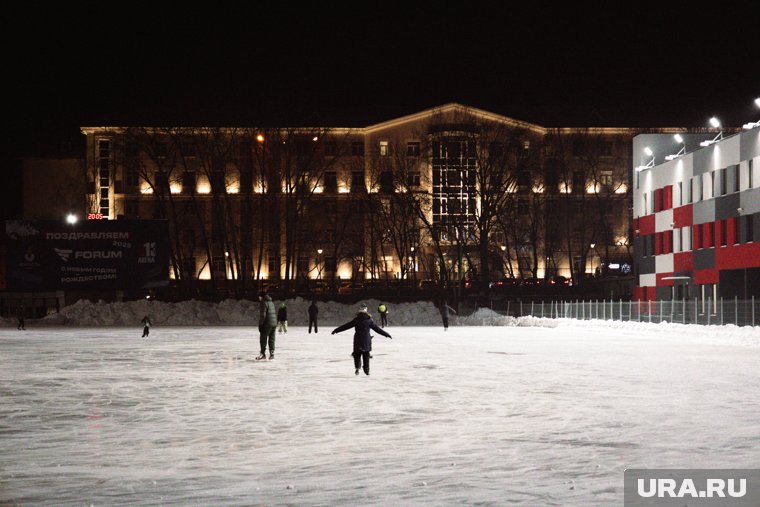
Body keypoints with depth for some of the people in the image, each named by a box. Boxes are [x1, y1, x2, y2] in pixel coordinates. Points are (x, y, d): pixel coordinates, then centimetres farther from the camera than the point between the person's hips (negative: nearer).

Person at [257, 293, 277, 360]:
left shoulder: (263, 303, -11)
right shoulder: (271, 303, 16)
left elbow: (262, 315, -17)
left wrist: (260, 325, -14)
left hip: (267, 324, -8)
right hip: (274, 324, 8)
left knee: (263, 339, 0)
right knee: (271, 340, 10)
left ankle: (263, 354, -2)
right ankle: (272, 354, 7)